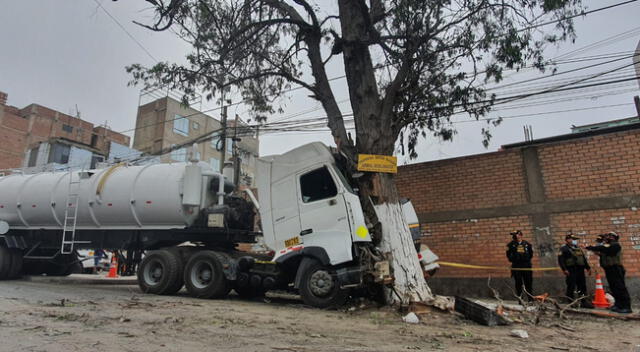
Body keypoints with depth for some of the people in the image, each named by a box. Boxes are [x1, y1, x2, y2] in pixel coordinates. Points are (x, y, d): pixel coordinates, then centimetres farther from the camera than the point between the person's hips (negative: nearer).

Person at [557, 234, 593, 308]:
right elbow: (560, 260, -10)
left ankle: (584, 302, 19)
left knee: (582, 286, 10)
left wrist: (588, 268, 18)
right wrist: (564, 269, -18)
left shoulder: (578, 248, 20)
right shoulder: (564, 249, -3)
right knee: (571, 287, -5)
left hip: (580, 270, 7)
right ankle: (571, 302, 3)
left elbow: (584, 258, 26)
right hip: (571, 271, -7)